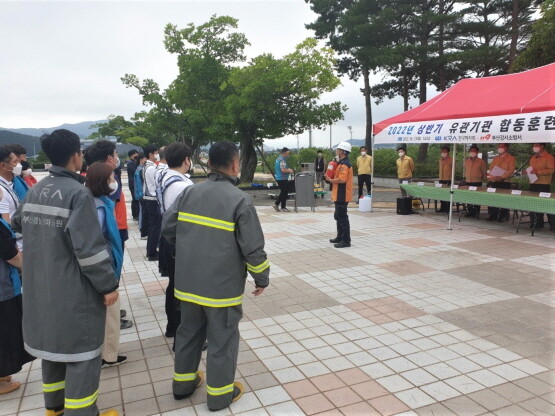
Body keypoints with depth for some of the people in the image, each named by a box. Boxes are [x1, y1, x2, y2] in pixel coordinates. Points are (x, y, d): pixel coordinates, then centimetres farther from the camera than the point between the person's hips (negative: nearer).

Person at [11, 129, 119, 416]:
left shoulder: (34, 191, 5)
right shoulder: (77, 193, -20)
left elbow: (17, 223, 23)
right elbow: (89, 247, -24)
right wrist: (108, 285, -16)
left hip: (40, 287, 9)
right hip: (73, 290, -8)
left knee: (52, 343, 22)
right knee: (81, 353, 3)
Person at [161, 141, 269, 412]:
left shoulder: (189, 193, 0)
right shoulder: (240, 200, -16)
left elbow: (167, 229, 6)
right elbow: (253, 248, -16)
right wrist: (262, 278, 0)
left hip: (188, 281, 6)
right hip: (223, 285, -5)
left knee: (189, 331, 22)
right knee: (222, 339, 11)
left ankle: (183, 382, 39)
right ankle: (219, 394, 26)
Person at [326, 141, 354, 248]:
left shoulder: (344, 164, -18)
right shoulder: (343, 163, 16)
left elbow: (342, 179, -28)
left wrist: (331, 180, -15)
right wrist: (331, 178, 5)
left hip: (342, 195, -11)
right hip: (340, 195, 11)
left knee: (342, 218, -7)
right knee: (339, 216, 18)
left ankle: (346, 240, -2)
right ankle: (340, 237, 29)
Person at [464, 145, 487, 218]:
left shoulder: (481, 161, -1)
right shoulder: (466, 161, 11)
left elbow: (484, 172, 4)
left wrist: (483, 179, 1)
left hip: (477, 183, -4)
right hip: (468, 182, 4)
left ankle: (476, 213, 4)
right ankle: (469, 212, 13)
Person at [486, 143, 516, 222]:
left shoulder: (511, 158, 2)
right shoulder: (495, 158, 20)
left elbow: (511, 171, -8)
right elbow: (490, 168, 15)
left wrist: (501, 177, -21)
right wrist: (492, 176, -6)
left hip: (504, 182, -5)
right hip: (494, 182, 5)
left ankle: (503, 217, 2)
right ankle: (493, 215, 12)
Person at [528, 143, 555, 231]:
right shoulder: (533, 157, 17)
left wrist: (537, 171, -23)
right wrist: (528, 171, 4)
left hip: (544, 184, -7)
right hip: (533, 184, 7)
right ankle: (537, 223, 18)